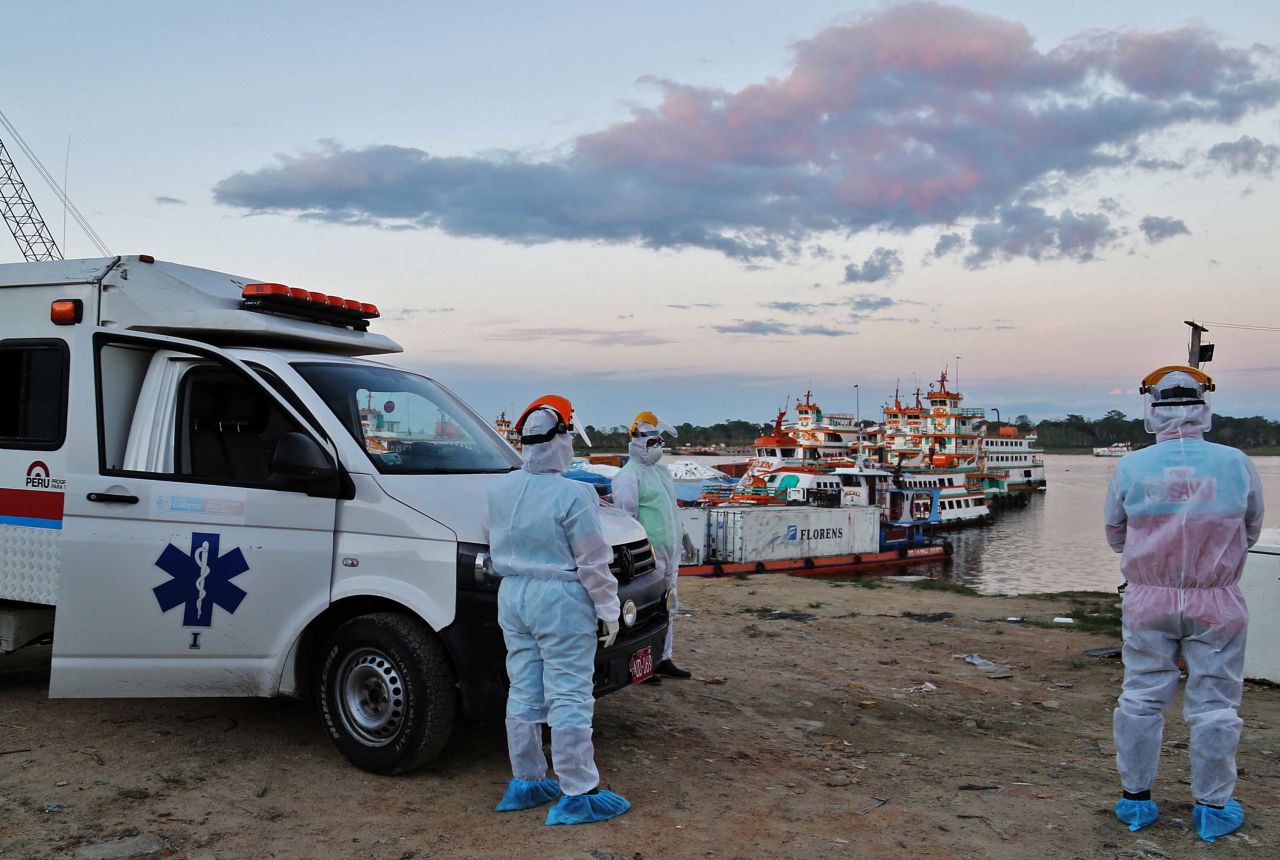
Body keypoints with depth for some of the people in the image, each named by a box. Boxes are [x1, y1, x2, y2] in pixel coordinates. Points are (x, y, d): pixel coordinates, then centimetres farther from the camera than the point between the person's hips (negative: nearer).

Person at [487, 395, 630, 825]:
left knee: (523, 692, 15)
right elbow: (593, 564, -13)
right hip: (560, 601, -7)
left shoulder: (500, 489, 4)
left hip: (513, 596, 7)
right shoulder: (573, 495, -17)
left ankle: (524, 782, 26)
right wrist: (608, 610, -4)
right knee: (569, 699, -1)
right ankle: (577, 794, 5)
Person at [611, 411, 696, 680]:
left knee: (668, 606, 13)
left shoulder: (661, 472, 18)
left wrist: (682, 535, 24)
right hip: (650, 552, -9)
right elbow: (625, 516, -17)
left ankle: (663, 659, 22)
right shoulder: (629, 476, -12)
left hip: (669, 550, 9)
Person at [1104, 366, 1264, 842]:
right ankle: (1213, 808, 21)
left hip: (1148, 602, 1)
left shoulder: (1130, 467, -7)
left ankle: (1134, 798, 20)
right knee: (1214, 705, 10)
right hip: (1217, 606, 0)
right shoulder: (1236, 464, -7)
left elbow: (1115, 537, 3)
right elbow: (1250, 533, 6)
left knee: (1141, 698, 10)